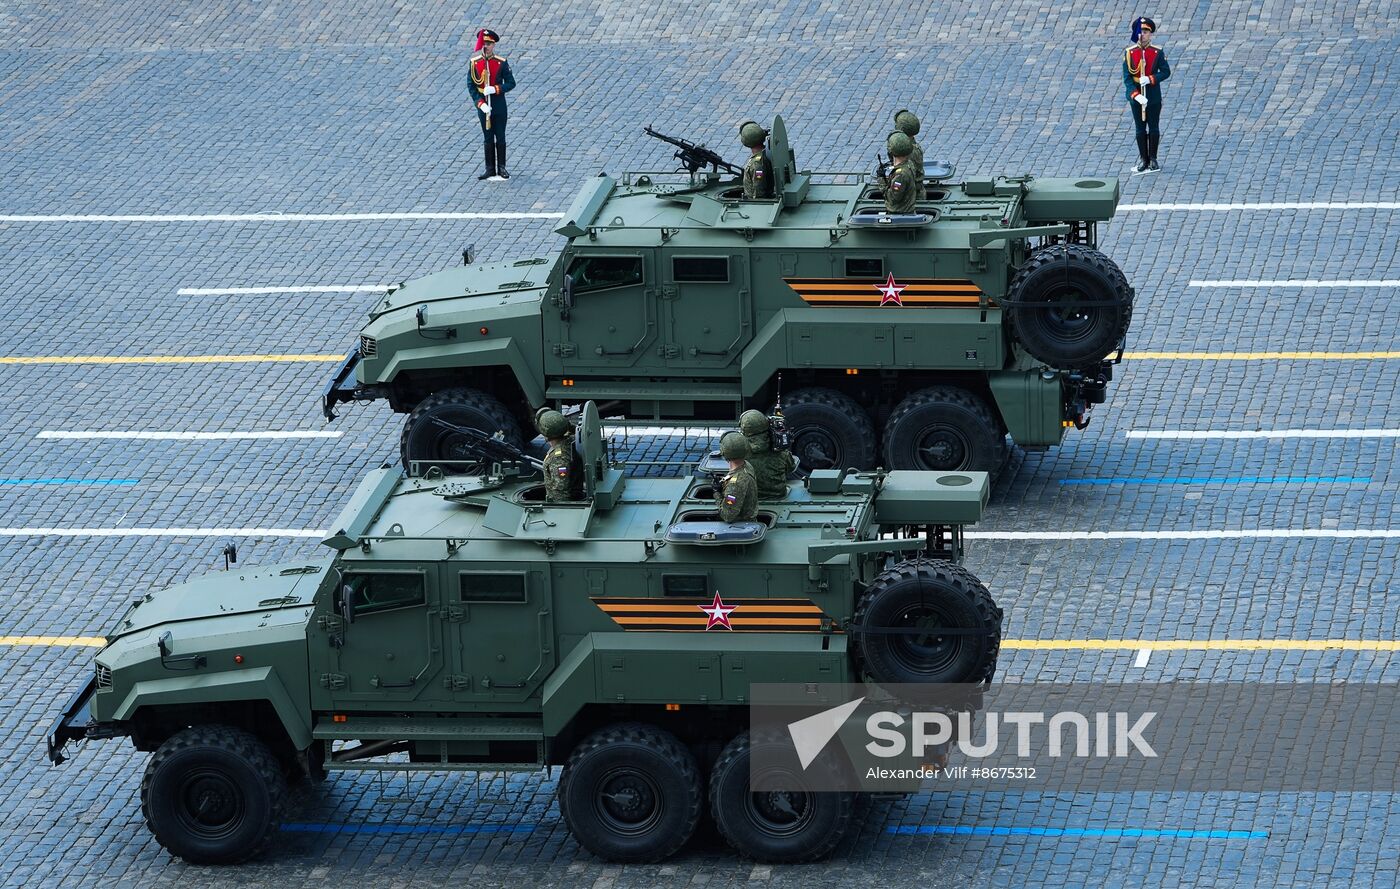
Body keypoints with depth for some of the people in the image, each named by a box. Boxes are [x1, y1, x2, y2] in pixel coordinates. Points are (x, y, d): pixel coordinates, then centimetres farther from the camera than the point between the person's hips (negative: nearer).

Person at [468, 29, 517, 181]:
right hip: (483, 105, 1)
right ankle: (490, 169, 12)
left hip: (499, 104, -1)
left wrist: (495, 89, -21)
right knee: (488, 138, 7)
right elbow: (471, 86, -1)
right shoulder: (474, 63, -1)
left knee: (500, 138, 4)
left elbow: (511, 83, -4)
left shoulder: (501, 62, -5)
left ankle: (501, 168, 13)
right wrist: (480, 104, -12)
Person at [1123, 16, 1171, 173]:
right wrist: (1136, 95, -21)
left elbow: (1166, 72, -4)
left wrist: (1150, 79, -21)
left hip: (1154, 97, -1)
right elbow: (1127, 78, -8)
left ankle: (1153, 159, 16)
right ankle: (1143, 159, 18)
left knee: (1153, 129, 6)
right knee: (1140, 129, 8)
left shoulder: (1158, 52, -4)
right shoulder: (1129, 53, -4)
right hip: (1136, 97, 1)